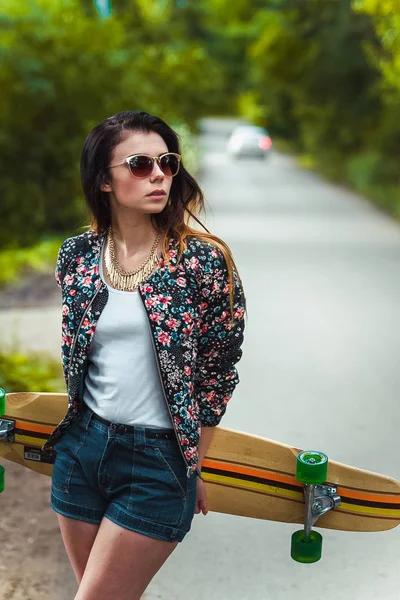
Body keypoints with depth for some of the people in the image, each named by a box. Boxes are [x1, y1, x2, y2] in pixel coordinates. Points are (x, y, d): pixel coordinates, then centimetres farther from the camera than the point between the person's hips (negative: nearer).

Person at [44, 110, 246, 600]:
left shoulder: (203, 261, -12)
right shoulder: (77, 255, -1)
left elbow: (218, 372, -4)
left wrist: (194, 466, 1)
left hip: (159, 461, -4)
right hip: (80, 448, 4)